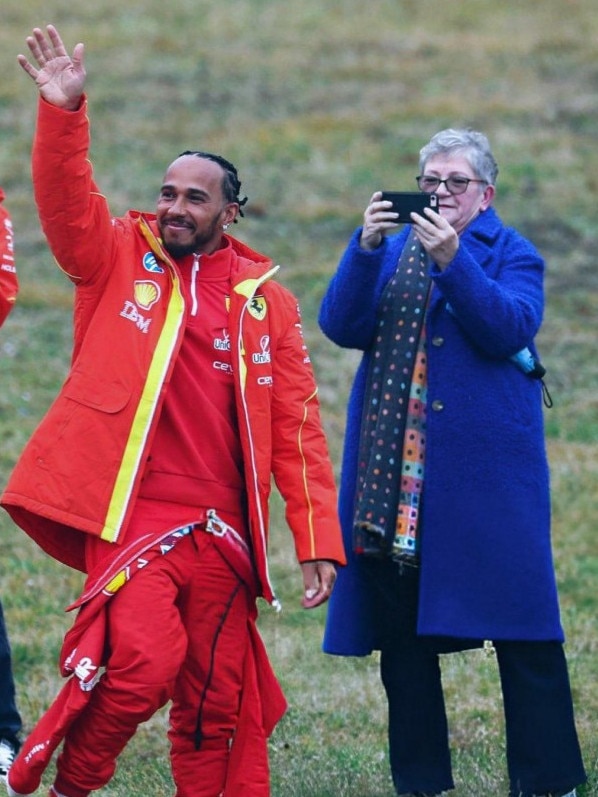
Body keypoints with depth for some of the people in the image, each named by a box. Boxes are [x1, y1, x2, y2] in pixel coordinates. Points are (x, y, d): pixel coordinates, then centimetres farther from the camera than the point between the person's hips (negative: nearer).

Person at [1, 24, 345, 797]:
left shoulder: (264, 300, 10)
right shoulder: (119, 261, 8)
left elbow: (297, 427, 9)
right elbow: (66, 201, -9)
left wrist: (317, 539, 4)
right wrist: (63, 110, -23)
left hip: (220, 532, 3)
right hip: (132, 514, -3)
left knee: (218, 705, 6)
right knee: (142, 660, -22)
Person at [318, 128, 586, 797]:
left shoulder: (510, 253, 6)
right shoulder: (390, 250, 16)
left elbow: (512, 328, -13)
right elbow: (341, 326, 1)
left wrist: (451, 261, -22)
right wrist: (365, 249, -13)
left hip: (486, 468, -4)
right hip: (392, 466, 4)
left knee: (519, 622, -7)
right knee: (399, 627, 5)